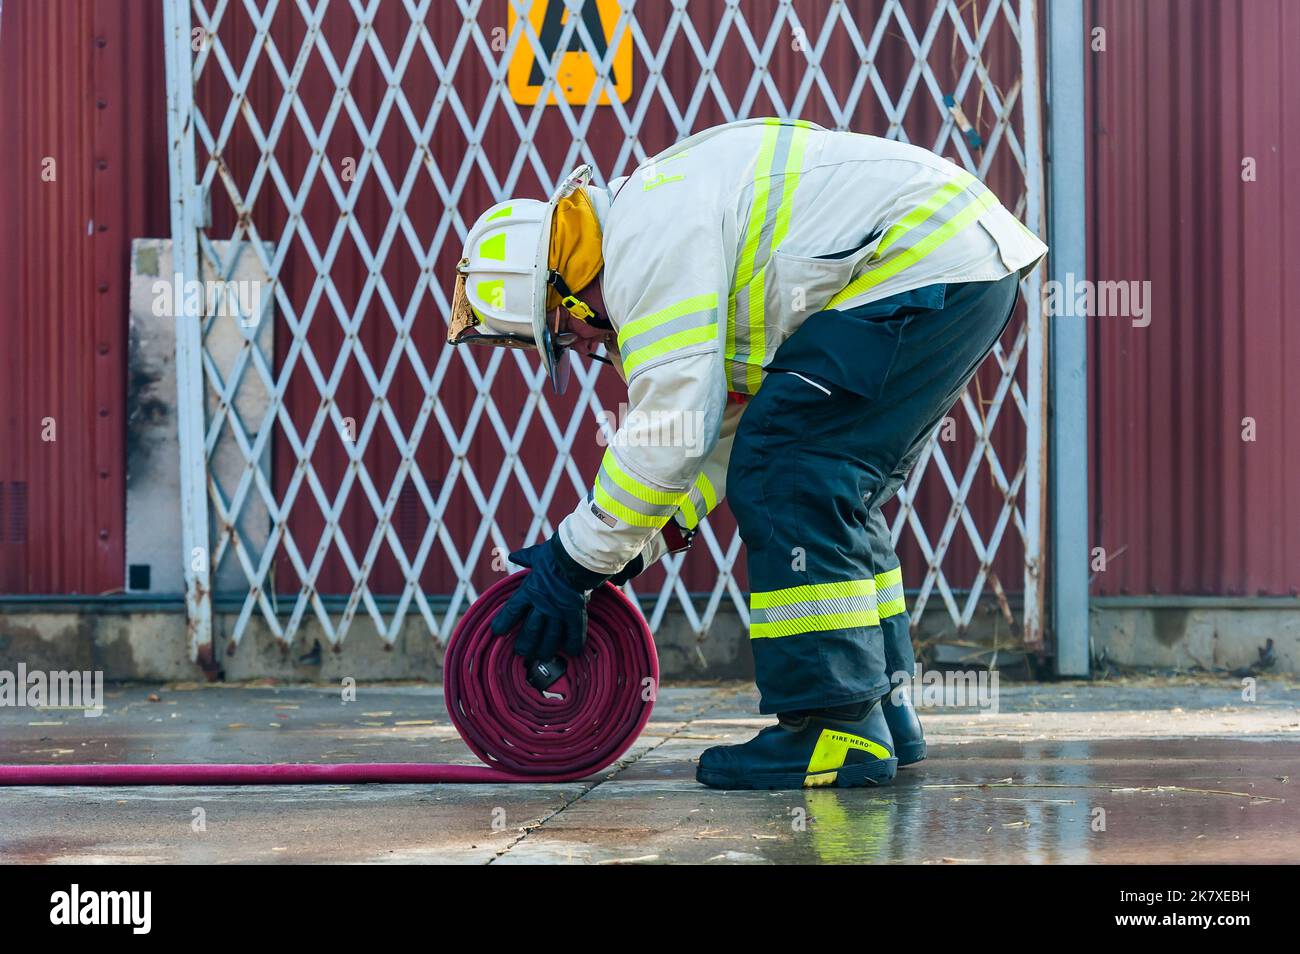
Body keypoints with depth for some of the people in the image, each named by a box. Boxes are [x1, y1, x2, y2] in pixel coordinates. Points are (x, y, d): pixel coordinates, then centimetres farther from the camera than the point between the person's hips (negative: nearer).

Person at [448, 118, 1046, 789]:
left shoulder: (651, 242, -15)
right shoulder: (661, 230, 18)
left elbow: (674, 429, -19)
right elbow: (729, 413, 23)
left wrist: (576, 561, -10)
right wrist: (639, 545, 16)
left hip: (923, 268, -11)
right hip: (967, 260, 11)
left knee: (789, 478, -11)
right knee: (828, 488, 16)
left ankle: (836, 729, -10)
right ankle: (877, 710, 19)